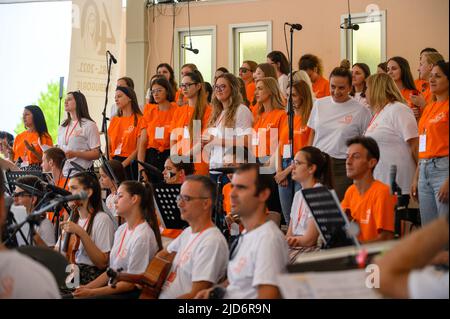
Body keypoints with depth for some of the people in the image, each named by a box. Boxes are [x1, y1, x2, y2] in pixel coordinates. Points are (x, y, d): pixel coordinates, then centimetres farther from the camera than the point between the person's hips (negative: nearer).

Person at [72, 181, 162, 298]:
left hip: (130, 293, -8)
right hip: (113, 288, 8)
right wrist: (87, 287, 1)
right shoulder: (121, 230, 10)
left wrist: (91, 292, -16)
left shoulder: (143, 236, -17)